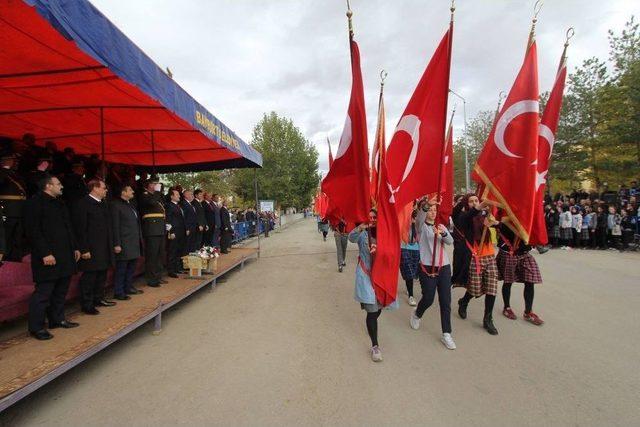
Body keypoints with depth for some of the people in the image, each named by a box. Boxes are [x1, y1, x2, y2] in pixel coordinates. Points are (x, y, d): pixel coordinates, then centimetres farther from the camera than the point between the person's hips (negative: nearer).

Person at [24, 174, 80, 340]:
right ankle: (36, 327, 9)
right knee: (43, 293, -1)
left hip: (65, 256, 8)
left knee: (61, 291, 15)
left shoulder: (60, 203, 18)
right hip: (49, 257, -8)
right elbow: (34, 231, -15)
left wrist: (75, 247, 16)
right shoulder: (35, 202, -8)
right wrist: (45, 253, -19)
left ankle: (57, 319, 26)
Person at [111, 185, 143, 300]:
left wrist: (139, 240, 15)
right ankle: (118, 292, 11)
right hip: (124, 244, -8)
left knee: (132, 267, 16)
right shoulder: (116, 205, -9)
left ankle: (129, 287, 29)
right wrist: (117, 244, -16)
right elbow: (115, 226, -13)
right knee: (121, 269, 1)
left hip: (134, 244, 8)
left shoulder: (130, 205, 17)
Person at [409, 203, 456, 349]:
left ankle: (446, 334, 12)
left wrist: (443, 233, -26)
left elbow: (450, 241, -5)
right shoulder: (421, 227, 2)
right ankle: (416, 315, 32)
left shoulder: (441, 226, 11)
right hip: (427, 267, -4)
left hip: (444, 267, 4)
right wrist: (425, 204, -31)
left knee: (446, 301, 2)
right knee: (428, 299, 0)